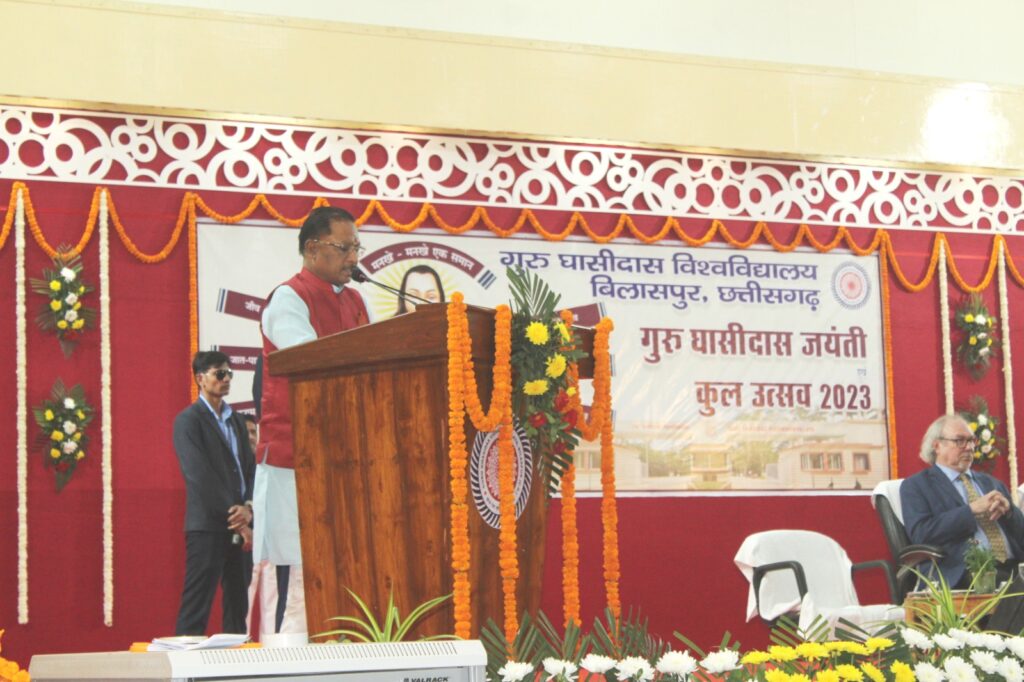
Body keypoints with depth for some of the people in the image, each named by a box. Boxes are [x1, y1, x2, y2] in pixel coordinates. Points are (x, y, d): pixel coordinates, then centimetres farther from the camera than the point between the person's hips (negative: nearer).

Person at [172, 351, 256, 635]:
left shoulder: (235, 420, 18)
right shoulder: (188, 420, -4)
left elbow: (250, 467, 11)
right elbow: (200, 476, -13)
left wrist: (248, 508, -8)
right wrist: (234, 516, -16)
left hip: (237, 526, 7)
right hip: (207, 526, -7)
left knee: (237, 607, 8)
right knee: (196, 609, -9)